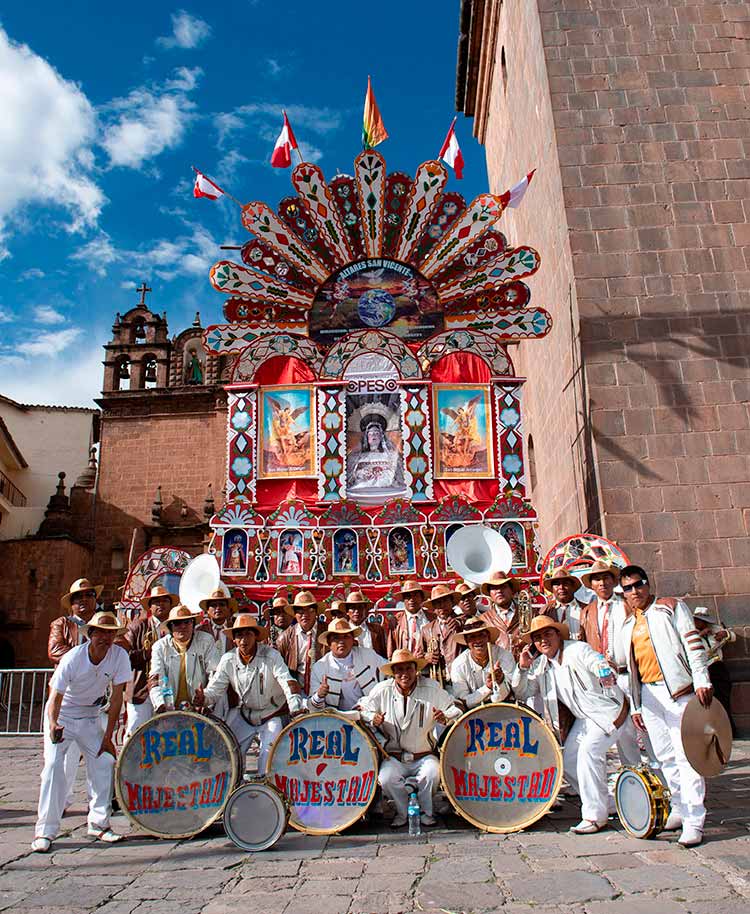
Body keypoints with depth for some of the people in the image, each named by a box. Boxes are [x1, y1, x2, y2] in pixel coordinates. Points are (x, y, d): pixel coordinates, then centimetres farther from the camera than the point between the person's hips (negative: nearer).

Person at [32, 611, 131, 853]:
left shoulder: (120, 656, -20)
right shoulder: (72, 658, -26)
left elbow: (116, 698, -15)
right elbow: (55, 697, -28)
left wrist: (107, 737, -15)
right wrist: (53, 726, -48)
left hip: (91, 716, 3)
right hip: (62, 715, -3)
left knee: (105, 761, -6)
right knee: (53, 764, -15)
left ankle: (99, 823, 9)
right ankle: (45, 830, -4)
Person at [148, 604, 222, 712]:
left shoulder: (206, 641, 6)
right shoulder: (160, 647, 7)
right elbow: (155, 680, -4)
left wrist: (207, 696, -21)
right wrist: (160, 704, -22)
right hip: (169, 709, 1)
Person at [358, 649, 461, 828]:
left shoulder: (431, 688, -5)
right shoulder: (382, 690, -5)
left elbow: (455, 709, -1)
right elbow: (361, 707, 5)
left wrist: (445, 717, -24)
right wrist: (372, 718, -18)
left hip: (424, 756, 0)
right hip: (394, 758, 0)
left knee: (432, 775, -31)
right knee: (386, 779, -28)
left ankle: (426, 812, 0)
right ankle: (403, 812, 2)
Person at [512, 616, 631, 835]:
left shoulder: (577, 649, -15)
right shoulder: (540, 665, 2)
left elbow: (599, 665, -31)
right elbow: (521, 694, 3)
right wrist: (522, 667, -14)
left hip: (608, 709, -7)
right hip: (583, 718, 8)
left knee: (588, 750, -23)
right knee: (568, 762, 2)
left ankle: (595, 816, -13)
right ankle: (603, 804, 21)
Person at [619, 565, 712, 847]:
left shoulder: (671, 607, 3)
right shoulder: (628, 625, 17)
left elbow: (693, 643, -5)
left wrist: (702, 680, -14)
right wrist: (635, 706, 15)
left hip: (678, 689, -5)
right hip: (648, 695, 6)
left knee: (686, 755, -7)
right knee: (665, 756, 9)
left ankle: (694, 823, -5)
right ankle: (680, 808, 22)